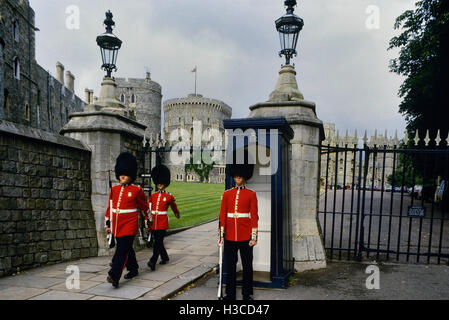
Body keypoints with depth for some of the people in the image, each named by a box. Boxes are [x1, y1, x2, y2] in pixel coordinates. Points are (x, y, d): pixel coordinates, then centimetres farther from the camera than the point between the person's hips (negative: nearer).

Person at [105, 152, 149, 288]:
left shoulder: (137, 190, -4)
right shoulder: (114, 189, 8)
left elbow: (144, 207, 6)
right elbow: (110, 208, 12)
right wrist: (108, 224, 12)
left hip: (129, 225, -5)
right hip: (117, 225, 5)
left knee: (122, 250, -11)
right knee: (127, 249, 17)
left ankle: (114, 276, -13)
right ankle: (133, 269, 35)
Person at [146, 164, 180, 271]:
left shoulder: (169, 196, -1)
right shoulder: (152, 196, 7)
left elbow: (174, 207, 17)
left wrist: (177, 214, 32)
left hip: (162, 222, -4)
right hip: (153, 222, 4)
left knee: (158, 242, -11)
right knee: (158, 241, 13)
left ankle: (153, 261, -12)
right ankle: (165, 257, 32)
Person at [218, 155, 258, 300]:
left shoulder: (251, 194, 0)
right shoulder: (227, 194, 6)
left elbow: (254, 216, -2)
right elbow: (222, 215, 6)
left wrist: (254, 236, -6)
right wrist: (220, 234, 2)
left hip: (245, 236, -2)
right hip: (230, 236, 2)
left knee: (247, 265, 7)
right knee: (230, 265, 9)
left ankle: (247, 294, 21)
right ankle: (230, 294, 22)